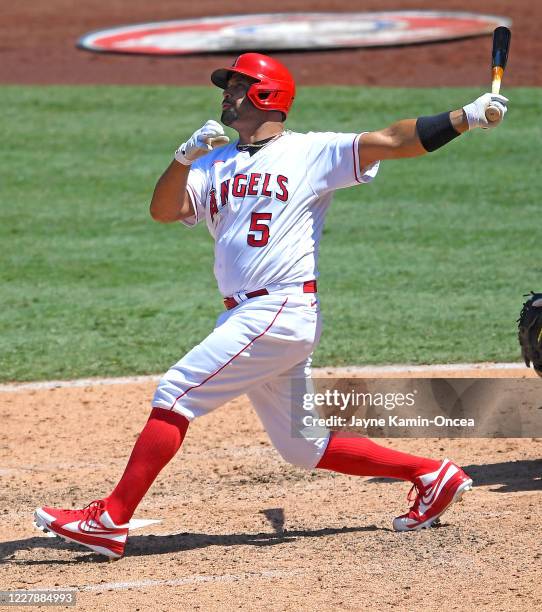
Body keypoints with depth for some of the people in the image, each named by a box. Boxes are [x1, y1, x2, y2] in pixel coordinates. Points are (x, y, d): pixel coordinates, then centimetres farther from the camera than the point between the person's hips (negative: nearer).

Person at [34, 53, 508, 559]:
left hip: (283, 310, -8)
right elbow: (164, 210, 4)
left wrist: (467, 116, -17)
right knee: (304, 447, 12)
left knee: (175, 394, -13)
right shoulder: (215, 163, 18)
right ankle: (431, 475, 22)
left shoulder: (312, 152, 1)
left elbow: (392, 141, -7)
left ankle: (111, 519, -11)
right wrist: (187, 154, -12)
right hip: (244, 317, 8)